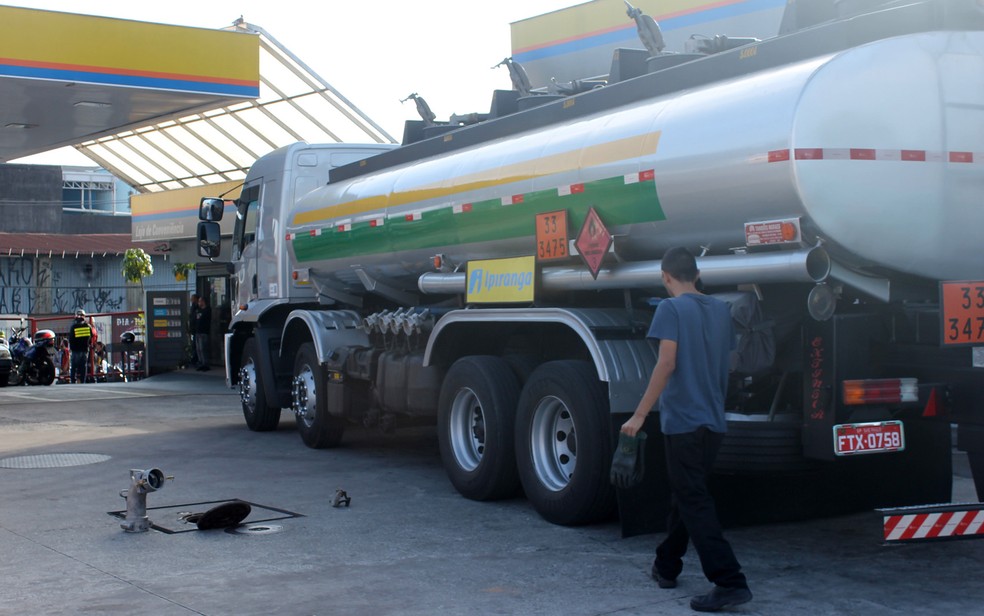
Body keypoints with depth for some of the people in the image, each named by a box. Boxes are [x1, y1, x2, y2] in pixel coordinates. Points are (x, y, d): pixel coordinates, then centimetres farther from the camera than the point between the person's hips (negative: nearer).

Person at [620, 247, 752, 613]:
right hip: (714, 422, 8)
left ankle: (730, 583, -15)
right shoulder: (720, 310, 12)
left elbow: (667, 364, -18)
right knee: (685, 496, 19)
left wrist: (640, 415, -17)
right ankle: (666, 566, 30)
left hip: (683, 421, -8)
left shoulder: (671, 308, -9)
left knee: (694, 503, -8)